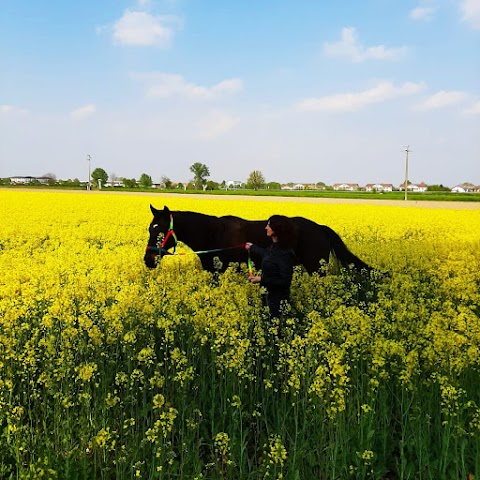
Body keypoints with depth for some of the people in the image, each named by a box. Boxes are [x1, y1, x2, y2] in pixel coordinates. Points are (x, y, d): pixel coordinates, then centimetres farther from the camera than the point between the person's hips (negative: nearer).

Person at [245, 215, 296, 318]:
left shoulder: (285, 253, -25)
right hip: (270, 295, 9)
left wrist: (262, 279, -24)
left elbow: (285, 281, -25)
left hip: (279, 299, -9)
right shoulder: (274, 247, 2)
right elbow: (267, 255, 27)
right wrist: (253, 248, 41)